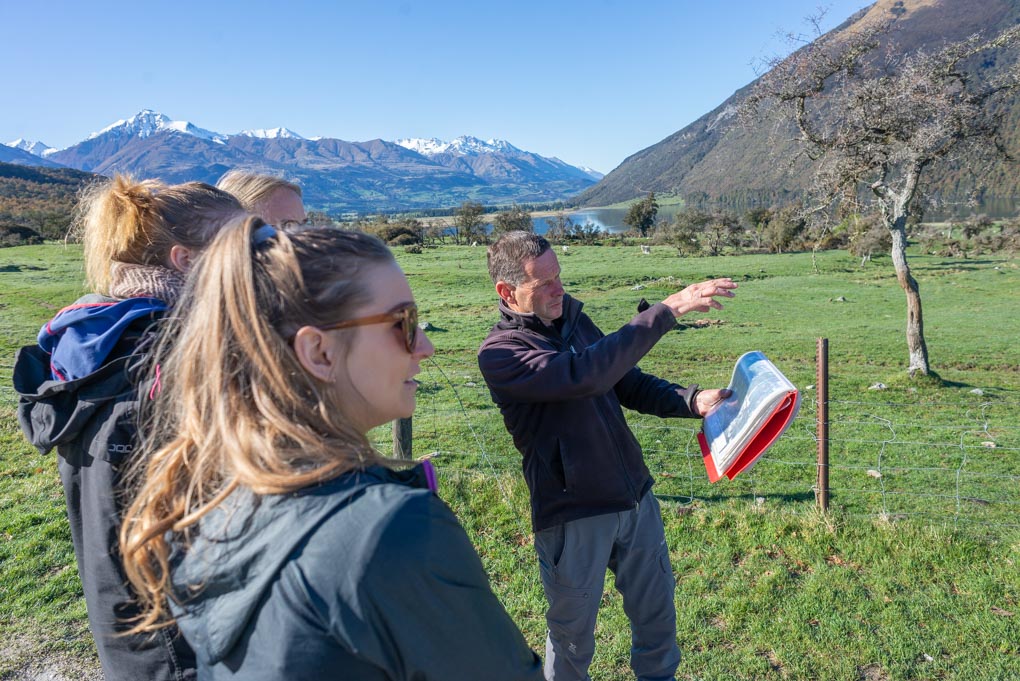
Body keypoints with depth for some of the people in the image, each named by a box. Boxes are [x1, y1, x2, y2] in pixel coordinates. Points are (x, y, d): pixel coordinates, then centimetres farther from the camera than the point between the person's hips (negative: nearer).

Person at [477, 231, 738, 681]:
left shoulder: (572, 318, 4)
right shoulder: (500, 353, -18)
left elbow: (627, 382, 10)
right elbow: (585, 374, -33)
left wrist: (692, 401, -6)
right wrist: (666, 311, -32)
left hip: (636, 497, 6)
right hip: (573, 516, -6)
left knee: (657, 613, 20)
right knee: (573, 633, 14)